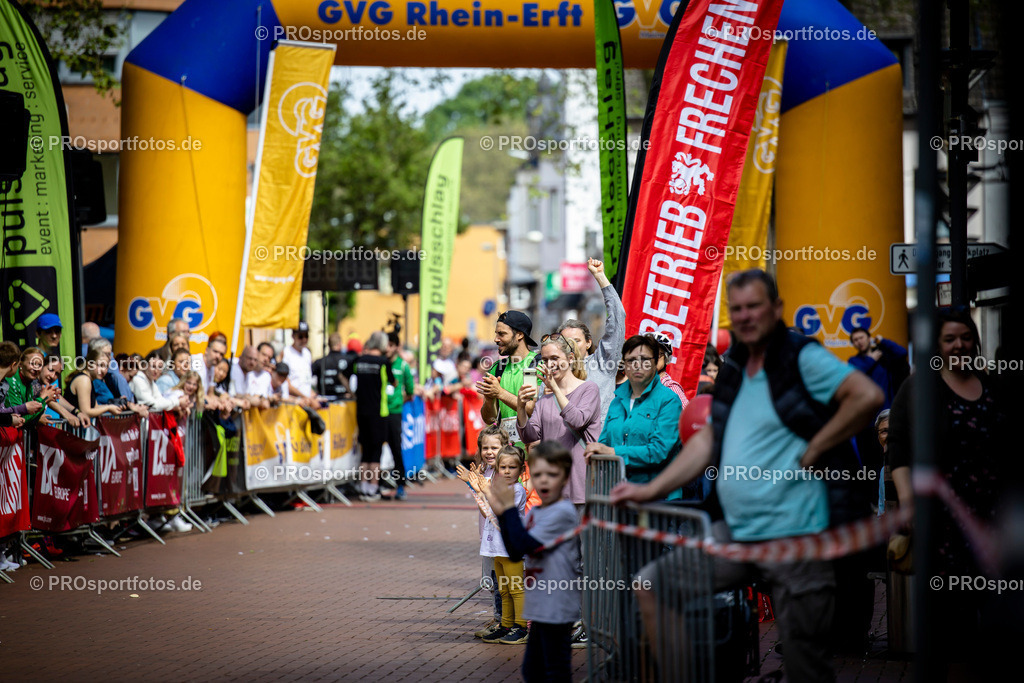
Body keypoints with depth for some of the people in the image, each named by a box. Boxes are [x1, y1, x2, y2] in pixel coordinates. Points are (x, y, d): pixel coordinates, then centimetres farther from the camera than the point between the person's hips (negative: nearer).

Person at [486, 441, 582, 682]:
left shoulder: (562, 513, -16)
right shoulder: (534, 513, 10)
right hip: (540, 606, 9)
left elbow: (525, 545, -21)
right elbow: (515, 553, 10)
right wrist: (502, 514, 2)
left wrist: (510, 507, -14)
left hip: (556, 606, -9)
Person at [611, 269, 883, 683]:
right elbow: (707, 441, 20)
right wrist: (651, 490, 14)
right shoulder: (733, 370, 15)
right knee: (653, 585, 4)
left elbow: (868, 396, -20)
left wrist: (812, 452, -16)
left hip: (793, 535, -8)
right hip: (736, 533, 8)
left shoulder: (803, 359, -8)